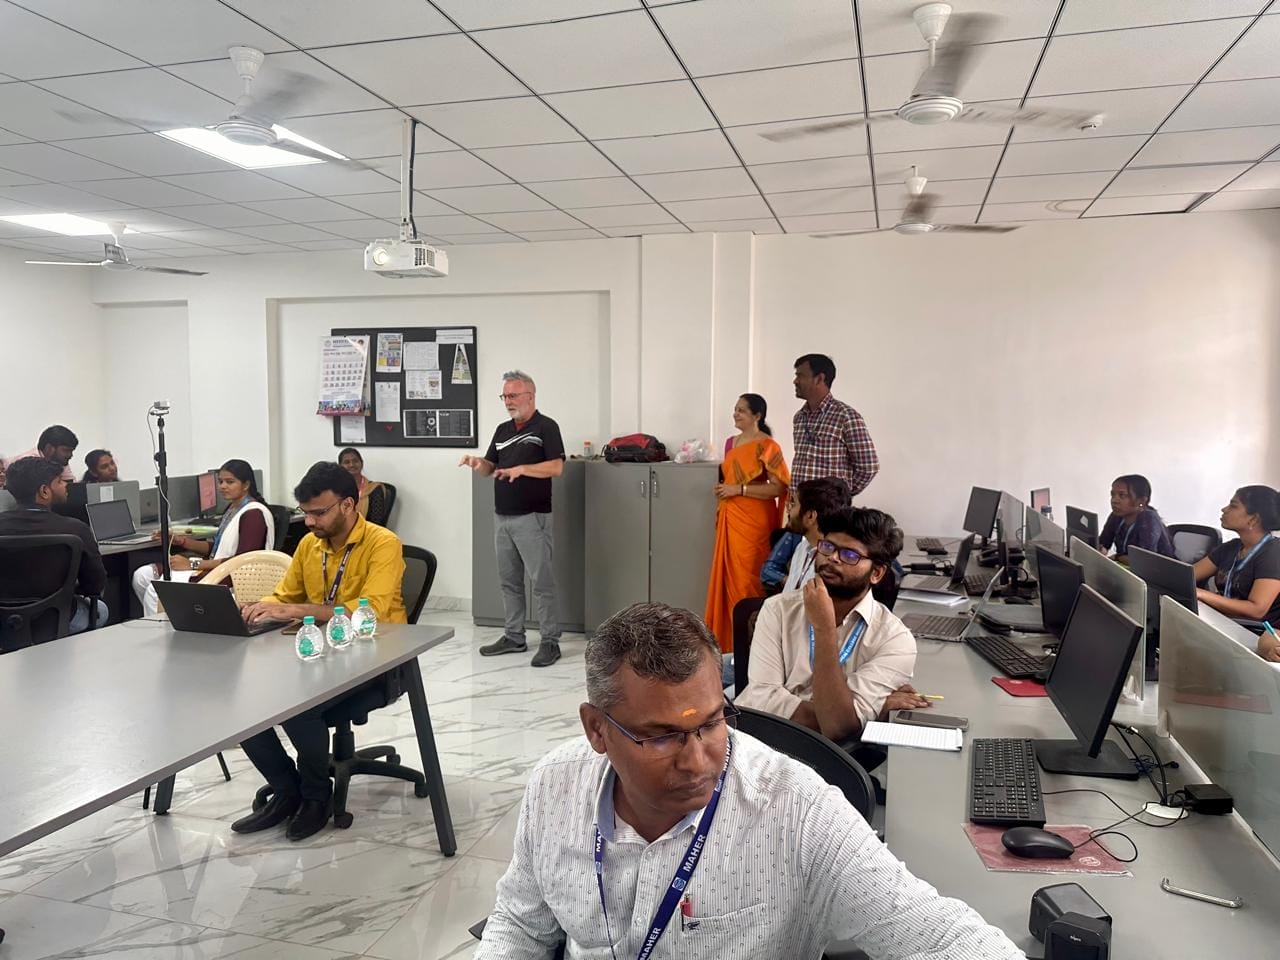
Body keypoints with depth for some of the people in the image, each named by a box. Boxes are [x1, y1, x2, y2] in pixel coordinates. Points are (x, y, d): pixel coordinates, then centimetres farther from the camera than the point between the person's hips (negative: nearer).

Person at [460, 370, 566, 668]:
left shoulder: (545, 427, -5)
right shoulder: (503, 430, 16)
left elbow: (556, 467, -14)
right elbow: (490, 468, 17)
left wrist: (521, 469, -23)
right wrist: (477, 463, -5)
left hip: (532, 518, -7)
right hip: (502, 517, 7)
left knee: (542, 581, -4)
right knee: (509, 580, 12)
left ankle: (550, 642, 2)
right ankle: (514, 637, 22)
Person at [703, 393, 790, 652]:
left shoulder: (767, 446, -10)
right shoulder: (731, 443, 14)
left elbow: (779, 487, -17)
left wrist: (739, 489, -18)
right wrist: (722, 488, 12)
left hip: (753, 521, -8)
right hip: (729, 520, 8)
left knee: (748, 580, -6)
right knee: (727, 577, 9)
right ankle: (728, 640, 17)